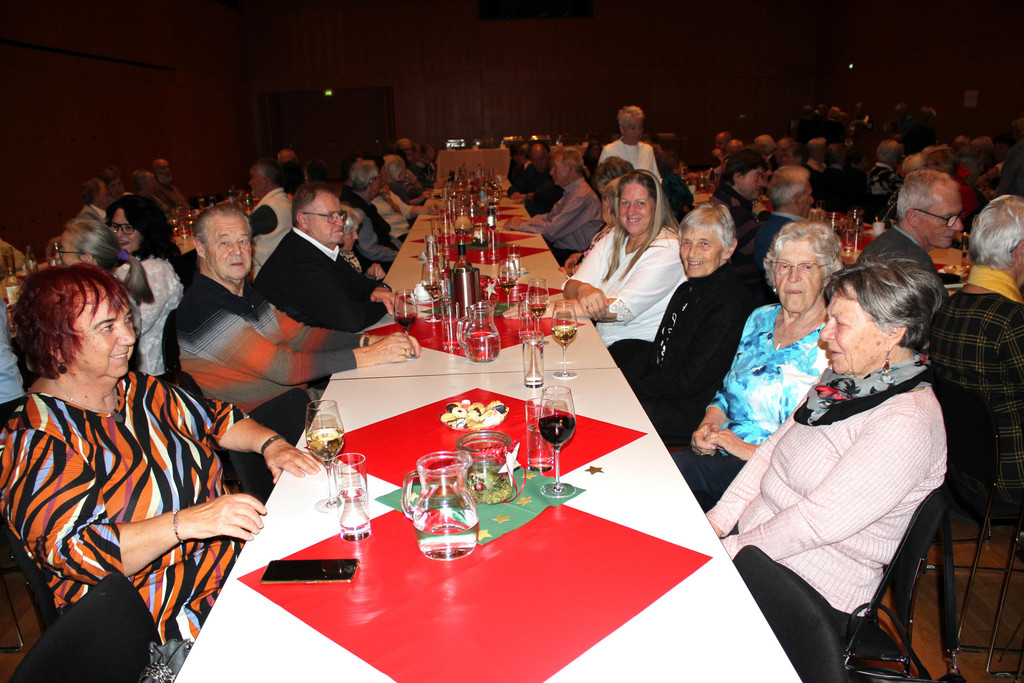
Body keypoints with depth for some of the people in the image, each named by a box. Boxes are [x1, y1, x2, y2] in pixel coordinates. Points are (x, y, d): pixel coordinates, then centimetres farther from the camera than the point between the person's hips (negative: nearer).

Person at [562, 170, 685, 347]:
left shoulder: (667, 248, -12)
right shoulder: (612, 239, 10)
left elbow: (624, 308, -22)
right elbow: (570, 286, 2)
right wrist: (583, 289, -25)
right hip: (601, 338, 6)